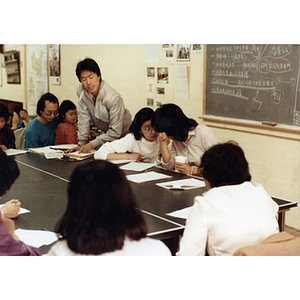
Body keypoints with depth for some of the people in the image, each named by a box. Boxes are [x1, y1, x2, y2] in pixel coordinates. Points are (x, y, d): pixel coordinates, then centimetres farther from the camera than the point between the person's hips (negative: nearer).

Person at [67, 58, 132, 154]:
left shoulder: (114, 98, -28)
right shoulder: (81, 91, -13)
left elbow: (115, 132, -23)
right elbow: (83, 119, -5)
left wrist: (91, 144, -25)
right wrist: (82, 144, -9)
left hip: (122, 134, -4)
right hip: (105, 134, 4)